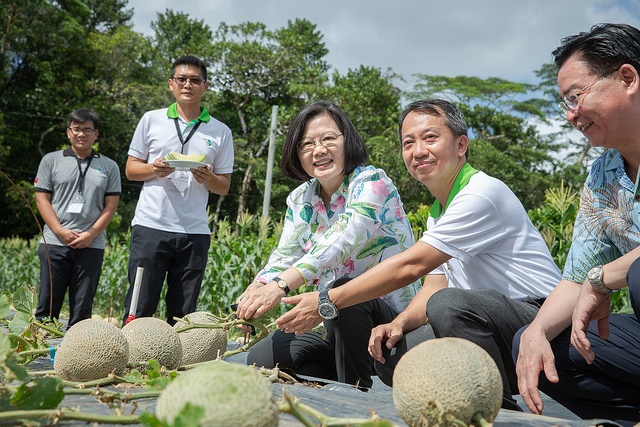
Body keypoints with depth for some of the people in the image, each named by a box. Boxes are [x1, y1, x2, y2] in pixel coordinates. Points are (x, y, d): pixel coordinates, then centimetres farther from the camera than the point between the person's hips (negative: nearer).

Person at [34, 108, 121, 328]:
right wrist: (60, 231, -9)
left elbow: (111, 205, 5)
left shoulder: (109, 166, 10)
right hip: (54, 243, 0)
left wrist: (91, 234, -8)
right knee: (47, 304, 2)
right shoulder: (51, 160, 10)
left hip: (91, 245, 0)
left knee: (82, 308, 3)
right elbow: (42, 198, 4)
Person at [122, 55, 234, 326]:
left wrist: (208, 178, -10)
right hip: (150, 226, -1)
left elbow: (224, 187, 12)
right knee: (138, 309, -2)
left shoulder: (220, 132, 11)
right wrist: (154, 169, -9)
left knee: (183, 315, 6)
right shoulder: (151, 120, 10)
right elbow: (131, 169, 12)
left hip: (195, 233, 1)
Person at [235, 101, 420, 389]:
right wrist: (257, 289, -23)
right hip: (337, 326, 7)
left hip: (392, 318, -6)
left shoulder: (371, 182, -15)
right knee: (260, 359, -7)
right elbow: (283, 257, 1)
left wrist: (282, 284, -44)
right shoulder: (300, 200, 7)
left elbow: (344, 240, -32)